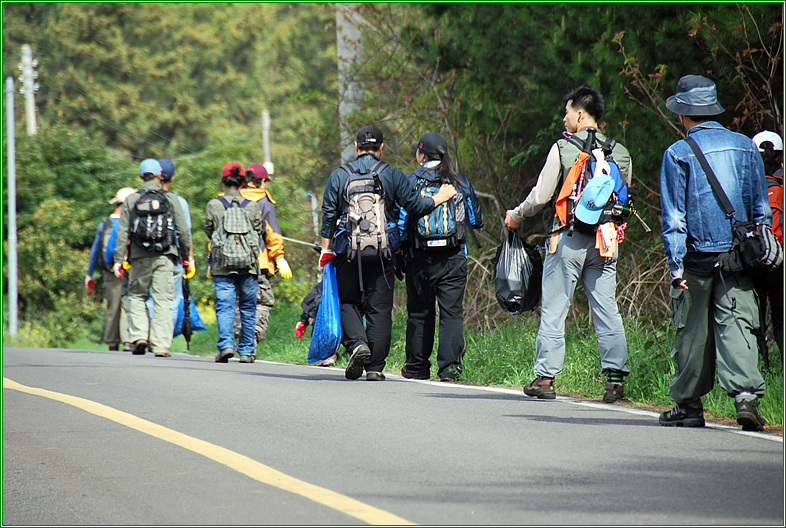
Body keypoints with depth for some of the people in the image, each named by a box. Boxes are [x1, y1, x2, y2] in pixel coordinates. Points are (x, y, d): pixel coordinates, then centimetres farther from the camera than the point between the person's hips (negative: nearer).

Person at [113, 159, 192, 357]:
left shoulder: (131, 200, 4)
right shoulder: (170, 199, 2)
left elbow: (123, 233, 2)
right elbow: (183, 231, 2)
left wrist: (118, 259, 4)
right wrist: (185, 255, 14)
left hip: (140, 258, 1)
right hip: (164, 258, -1)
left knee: (137, 296, 16)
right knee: (162, 300, 1)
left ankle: (139, 336, 0)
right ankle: (161, 345, -4)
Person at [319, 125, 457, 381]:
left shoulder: (339, 176, 5)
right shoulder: (393, 175, 2)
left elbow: (328, 215, 4)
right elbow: (415, 205, -1)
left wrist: (326, 249, 8)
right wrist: (440, 198, 16)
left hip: (348, 251, 0)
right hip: (382, 253, 0)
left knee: (348, 302, 11)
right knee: (379, 307, 3)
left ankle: (356, 343, -15)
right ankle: (375, 366, 2)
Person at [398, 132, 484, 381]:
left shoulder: (409, 183, -3)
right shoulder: (460, 183, 3)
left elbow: (400, 223, -5)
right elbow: (477, 220, 12)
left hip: (420, 260, 0)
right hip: (454, 258, 0)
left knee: (420, 313, 10)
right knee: (452, 312, 0)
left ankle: (417, 365, 18)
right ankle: (449, 365, -9)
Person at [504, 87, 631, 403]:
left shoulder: (562, 149, -7)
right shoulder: (620, 153, 6)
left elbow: (541, 196, -4)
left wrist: (516, 216, 13)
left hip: (568, 238, -4)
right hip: (606, 240, 4)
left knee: (553, 311, 3)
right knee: (607, 310, 5)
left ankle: (546, 377, 4)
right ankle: (615, 378, -1)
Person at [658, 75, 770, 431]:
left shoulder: (677, 154, -3)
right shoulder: (745, 147, 7)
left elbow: (674, 218, -6)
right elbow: (762, 210, 11)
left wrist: (676, 266, -6)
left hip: (697, 256, -2)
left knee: (692, 331, 7)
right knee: (736, 323, -3)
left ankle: (688, 404, 15)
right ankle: (746, 393, -22)